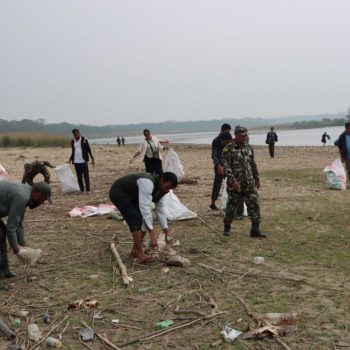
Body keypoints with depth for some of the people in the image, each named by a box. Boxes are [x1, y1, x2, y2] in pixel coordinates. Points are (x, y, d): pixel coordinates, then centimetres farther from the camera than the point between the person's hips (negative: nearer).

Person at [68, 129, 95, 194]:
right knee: (79, 177, 7)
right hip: (76, 162, 4)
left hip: (84, 161, -4)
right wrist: (70, 159, 13)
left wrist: (92, 158, -6)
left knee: (86, 176, -2)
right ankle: (81, 190, 15)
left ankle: (88, 190, 2)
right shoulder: (72, 141, 10)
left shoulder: (84, 140, -2)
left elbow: (89, 150, 0)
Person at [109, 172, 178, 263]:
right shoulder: (148, 183, -34)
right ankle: (140, 253, -14)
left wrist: (166, 230, 0)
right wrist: (152, 232, -41)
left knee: (146, 219, 1)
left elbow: (160, 210, 3)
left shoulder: (160, 189, -5)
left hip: (131, 195, 9)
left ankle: (134, 251, 11)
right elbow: (145, 208, -39)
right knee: (136, 220, -22)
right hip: (118, 193, -9)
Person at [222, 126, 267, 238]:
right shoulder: (228, 149, -9)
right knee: (231, 206, 7)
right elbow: (227, 167, -17)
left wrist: (257, 179, 18)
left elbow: (253, 165, 17)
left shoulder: (249, 148, 8)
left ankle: (255, 230, 0)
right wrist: (233, 181, -25)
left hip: (249, 183, 4)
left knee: (254, 204, -4)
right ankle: (227, 227, 27)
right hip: (235, 184, -4)